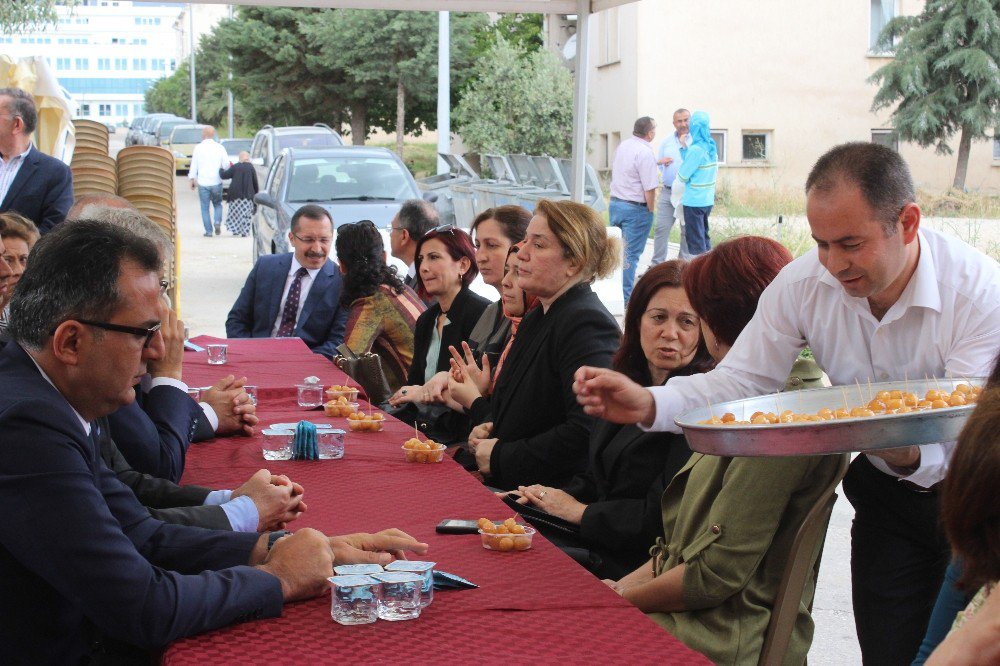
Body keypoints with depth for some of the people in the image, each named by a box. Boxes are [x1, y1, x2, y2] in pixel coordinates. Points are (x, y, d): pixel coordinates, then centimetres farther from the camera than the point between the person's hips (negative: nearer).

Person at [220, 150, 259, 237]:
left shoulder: (235, 167, -1)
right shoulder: (251, 168, -1)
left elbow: (223, 175, 1)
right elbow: (255, 182, 2)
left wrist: (220, 169, 21)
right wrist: (256, 192, 14)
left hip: (235, 194, 0)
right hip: (247, 194, 0)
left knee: (235, 212, 13)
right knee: (245, 213, 2)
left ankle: (235, 230, 13)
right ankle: (244, 232, -3)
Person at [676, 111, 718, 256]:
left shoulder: (696, 149, -18)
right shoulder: (711, 147, 5)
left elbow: (682, 176, -13)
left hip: (694, 201, -8)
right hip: (708, 199, 8)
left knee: (696, 241, -1)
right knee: (704, 238, 16)